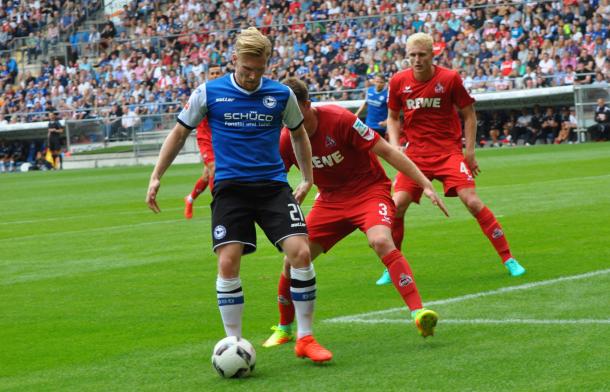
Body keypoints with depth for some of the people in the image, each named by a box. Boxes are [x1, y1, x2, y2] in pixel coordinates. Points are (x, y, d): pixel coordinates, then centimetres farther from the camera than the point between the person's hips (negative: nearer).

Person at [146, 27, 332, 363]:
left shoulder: (281, 95, 3)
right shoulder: (209, 93, -1)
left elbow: (298, 134, 21)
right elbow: (179, 134, 10)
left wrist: (307, 178, 17)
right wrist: (156, 178, 7)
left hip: (273, 185, 1)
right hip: (230, 188, -1)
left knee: (300, 252, -14)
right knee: (227, 263, -13)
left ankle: (305, 338, 0)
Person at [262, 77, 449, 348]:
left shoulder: (340, 120, -22)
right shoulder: (287, 139, -7)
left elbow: (387, 152, -18)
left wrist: (426, 185, -20)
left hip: (369, 191, -5)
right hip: (330, 199, 5)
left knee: (381, 242, -34)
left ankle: (418, 313, -36)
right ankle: (284, 329, 19)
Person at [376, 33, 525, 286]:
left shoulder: (450, 78, -7)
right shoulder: (398, 82, 0)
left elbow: (469, 115, 3)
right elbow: (392, 117, 14)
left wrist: (470, 151, -3)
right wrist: (394, 145, -2)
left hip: (449, 151, -2)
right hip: (415, 153, 2)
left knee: (472, 201, -15)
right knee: (397, 204, -13)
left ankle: (508, 259, -5)